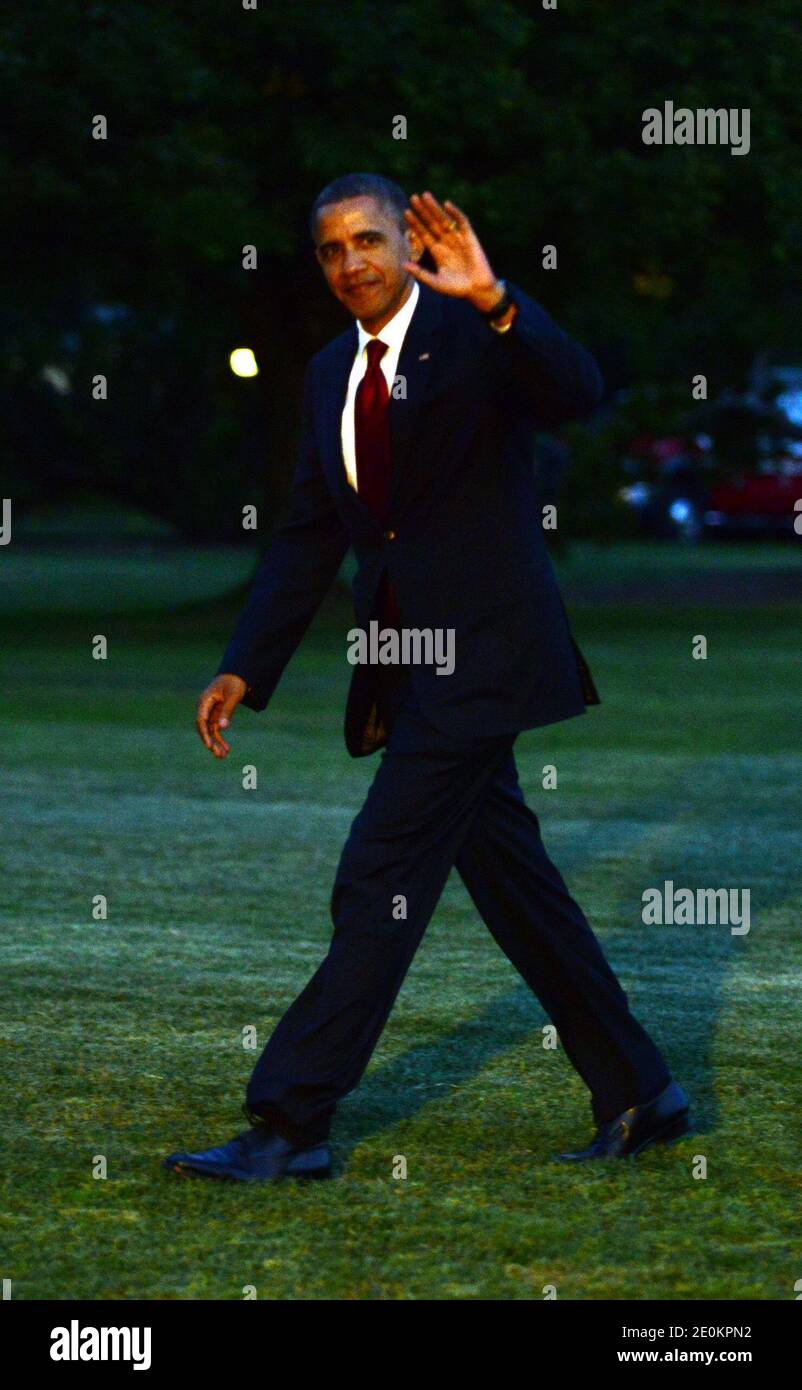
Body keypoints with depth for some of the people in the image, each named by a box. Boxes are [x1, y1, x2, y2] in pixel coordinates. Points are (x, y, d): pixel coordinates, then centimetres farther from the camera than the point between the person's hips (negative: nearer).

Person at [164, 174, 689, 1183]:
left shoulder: (478, 335, -8)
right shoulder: (332, 373, 13)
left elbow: (575, 396, -27)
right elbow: (308, 535, 15)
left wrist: (495, 300, -40)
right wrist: (244, 670, 9)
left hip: (478, 651, -8)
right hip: (405, 664, 8)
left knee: (379, 887, -9)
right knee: (514, 885, 13)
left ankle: (290, 1125, -5)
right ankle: (638, 1097, 23)